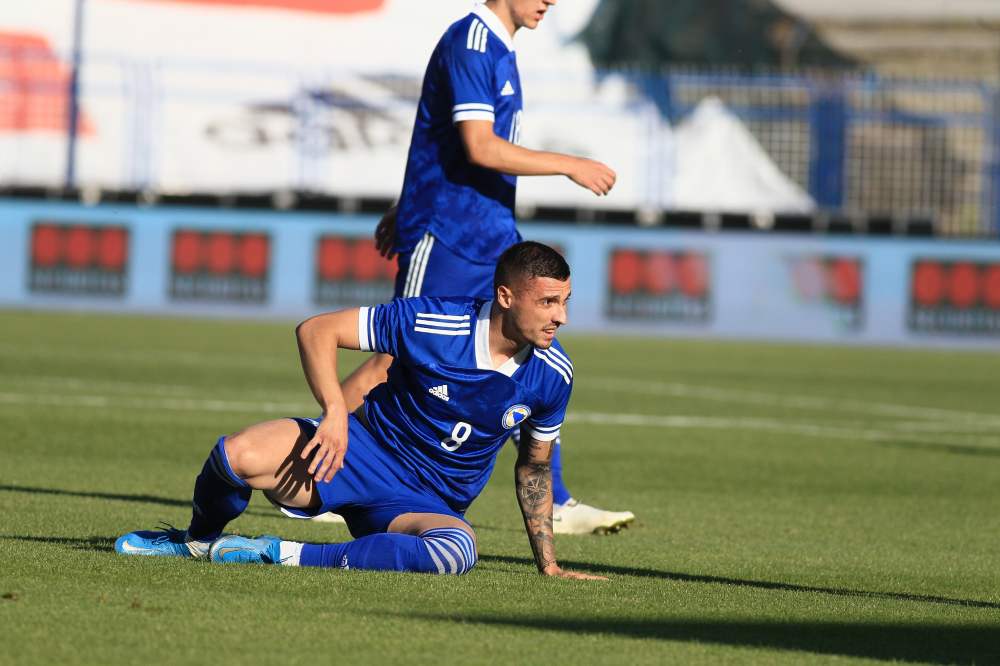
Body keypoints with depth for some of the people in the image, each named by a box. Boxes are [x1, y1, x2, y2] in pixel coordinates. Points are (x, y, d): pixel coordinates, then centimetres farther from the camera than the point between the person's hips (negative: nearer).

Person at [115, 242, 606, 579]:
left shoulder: (552, 375, -5)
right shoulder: (431, 322, -17)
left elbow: (535, 465, 13)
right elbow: (317, 331, -12)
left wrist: (548, 564, 13)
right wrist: (335, 411, -27)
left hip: (428, 505, 2)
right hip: (365, 450, -2)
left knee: (458, 549, -38)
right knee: (238, 455, -31)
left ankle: (286, 555, -26)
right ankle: (198, 540, 6)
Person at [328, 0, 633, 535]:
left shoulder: (498, 49, 15)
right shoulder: (468, 45, -15)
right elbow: (479, 148, -24)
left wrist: (409, 207, 30)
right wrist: (569, 166, -20)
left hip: (494, 237, 9)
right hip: (445, 237, -9)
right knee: (397, 361, -4)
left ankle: (555, 505, 3)